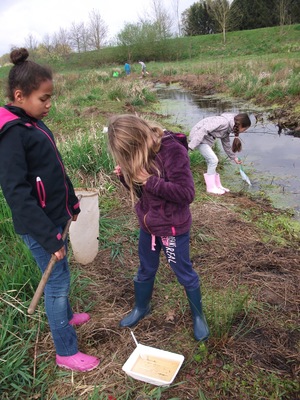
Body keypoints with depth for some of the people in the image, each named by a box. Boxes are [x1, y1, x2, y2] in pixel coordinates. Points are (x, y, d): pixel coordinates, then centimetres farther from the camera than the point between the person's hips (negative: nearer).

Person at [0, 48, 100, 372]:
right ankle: (66, 352, 22)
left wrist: (73, 205, 18)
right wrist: (48, 237, -24)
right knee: (57, 281, 4)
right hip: (38, 224, -8)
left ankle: (65, 317, 49)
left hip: (54, 217, 8)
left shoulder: (33, 124, 7)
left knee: (59, 276, 24)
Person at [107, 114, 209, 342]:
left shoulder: (173, 151, -25)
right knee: (146, 270, 24)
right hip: (147, 225, 7)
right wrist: (125, 176, -14)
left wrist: (149, 181, -29)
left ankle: (198, 315, 37)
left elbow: (187, 193, -28)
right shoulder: (139, 152, -3)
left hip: (173, 227, -6)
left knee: (184, 273, 13)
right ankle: (141, 308, 49)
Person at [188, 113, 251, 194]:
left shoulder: (228, 127, 8)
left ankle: (217, 185, 20)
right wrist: (192, 145, -30)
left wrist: (234, 157, 29)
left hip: (205, 138, 10)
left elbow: (226, 144, 23)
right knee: (213, 160, -10)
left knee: (212, 161, 11)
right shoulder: (224, 122, -23)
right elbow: (204, 130, -28)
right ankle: (211, 187, 0)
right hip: (198, 136, -10)